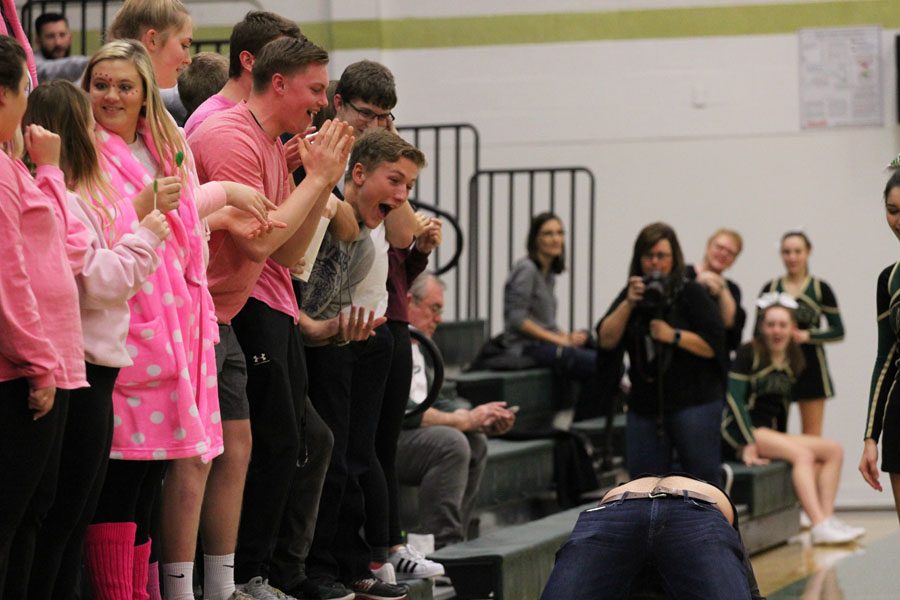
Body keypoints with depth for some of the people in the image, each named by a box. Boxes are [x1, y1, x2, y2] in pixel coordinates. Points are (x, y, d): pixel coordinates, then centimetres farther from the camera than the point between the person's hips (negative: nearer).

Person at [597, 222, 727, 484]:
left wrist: (674, 336, -18)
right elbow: (606, 340, -1)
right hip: (645, 406, 5)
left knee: (702, 480, -5)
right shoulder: (632, 294, 11)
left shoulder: (691, 293, -2)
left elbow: (713, 346, -9)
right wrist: (628, 304, -11)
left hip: (693, 402, -5)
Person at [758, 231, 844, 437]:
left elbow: (838, 331, 0)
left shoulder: (820, 289, 2)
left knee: (812, 436, 3)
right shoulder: (770, 289, 5)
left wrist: (807, 335, -12)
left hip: (810, 366, -1)